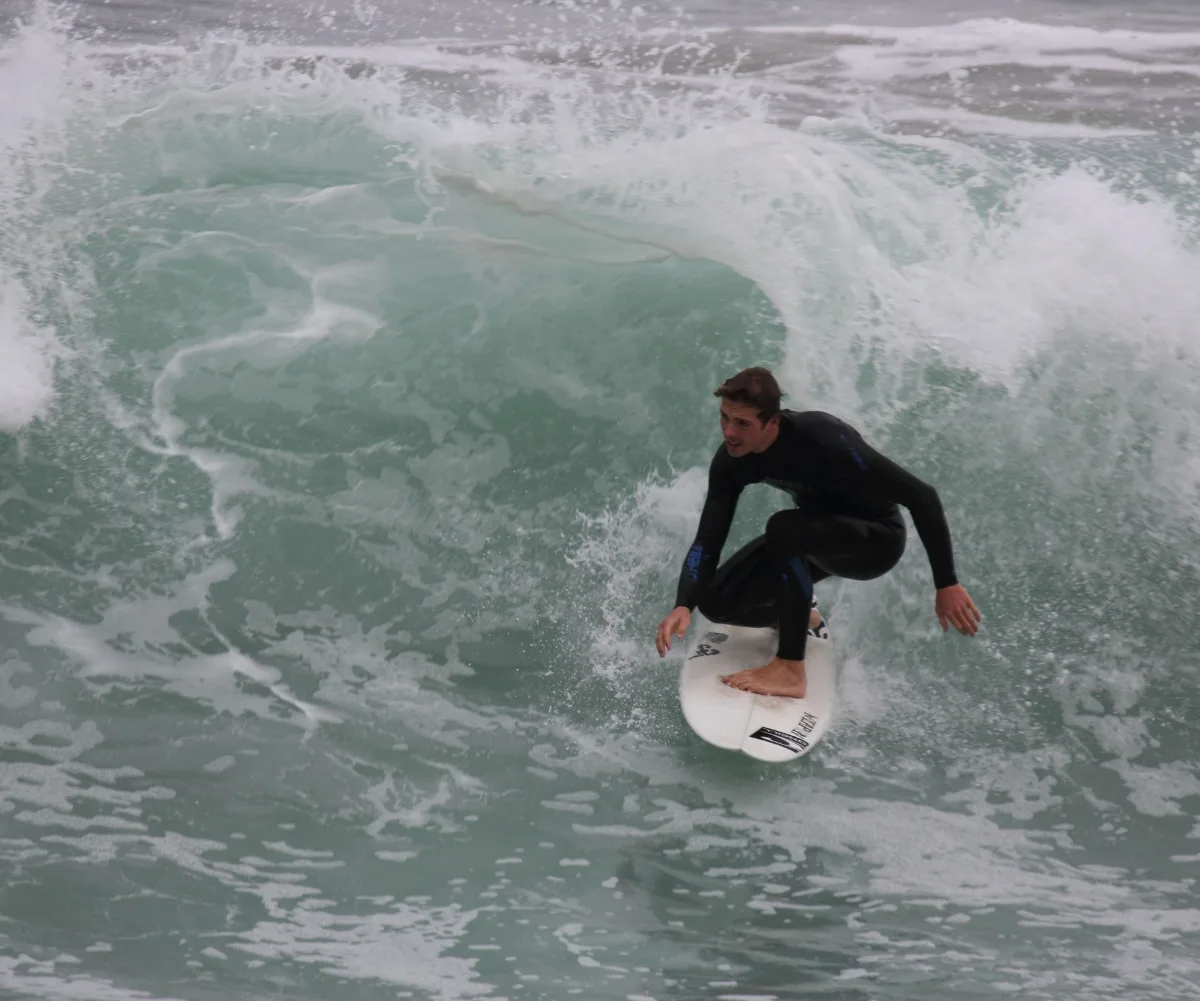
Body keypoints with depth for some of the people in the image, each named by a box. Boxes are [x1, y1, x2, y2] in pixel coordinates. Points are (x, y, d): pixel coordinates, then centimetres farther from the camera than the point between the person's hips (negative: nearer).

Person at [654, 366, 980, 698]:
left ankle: (791, 669, -27)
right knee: (717, 601, -8)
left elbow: (921, 496, -30)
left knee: (783, 528, -36)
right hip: (816, 537, 6)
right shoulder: (731, 461, -16)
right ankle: (799, 615, 22)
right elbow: (708, 540, -14)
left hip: (876, 538, -6)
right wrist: (683, 605, -33)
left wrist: (946, 585, -30)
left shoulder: (821, 438, -34)